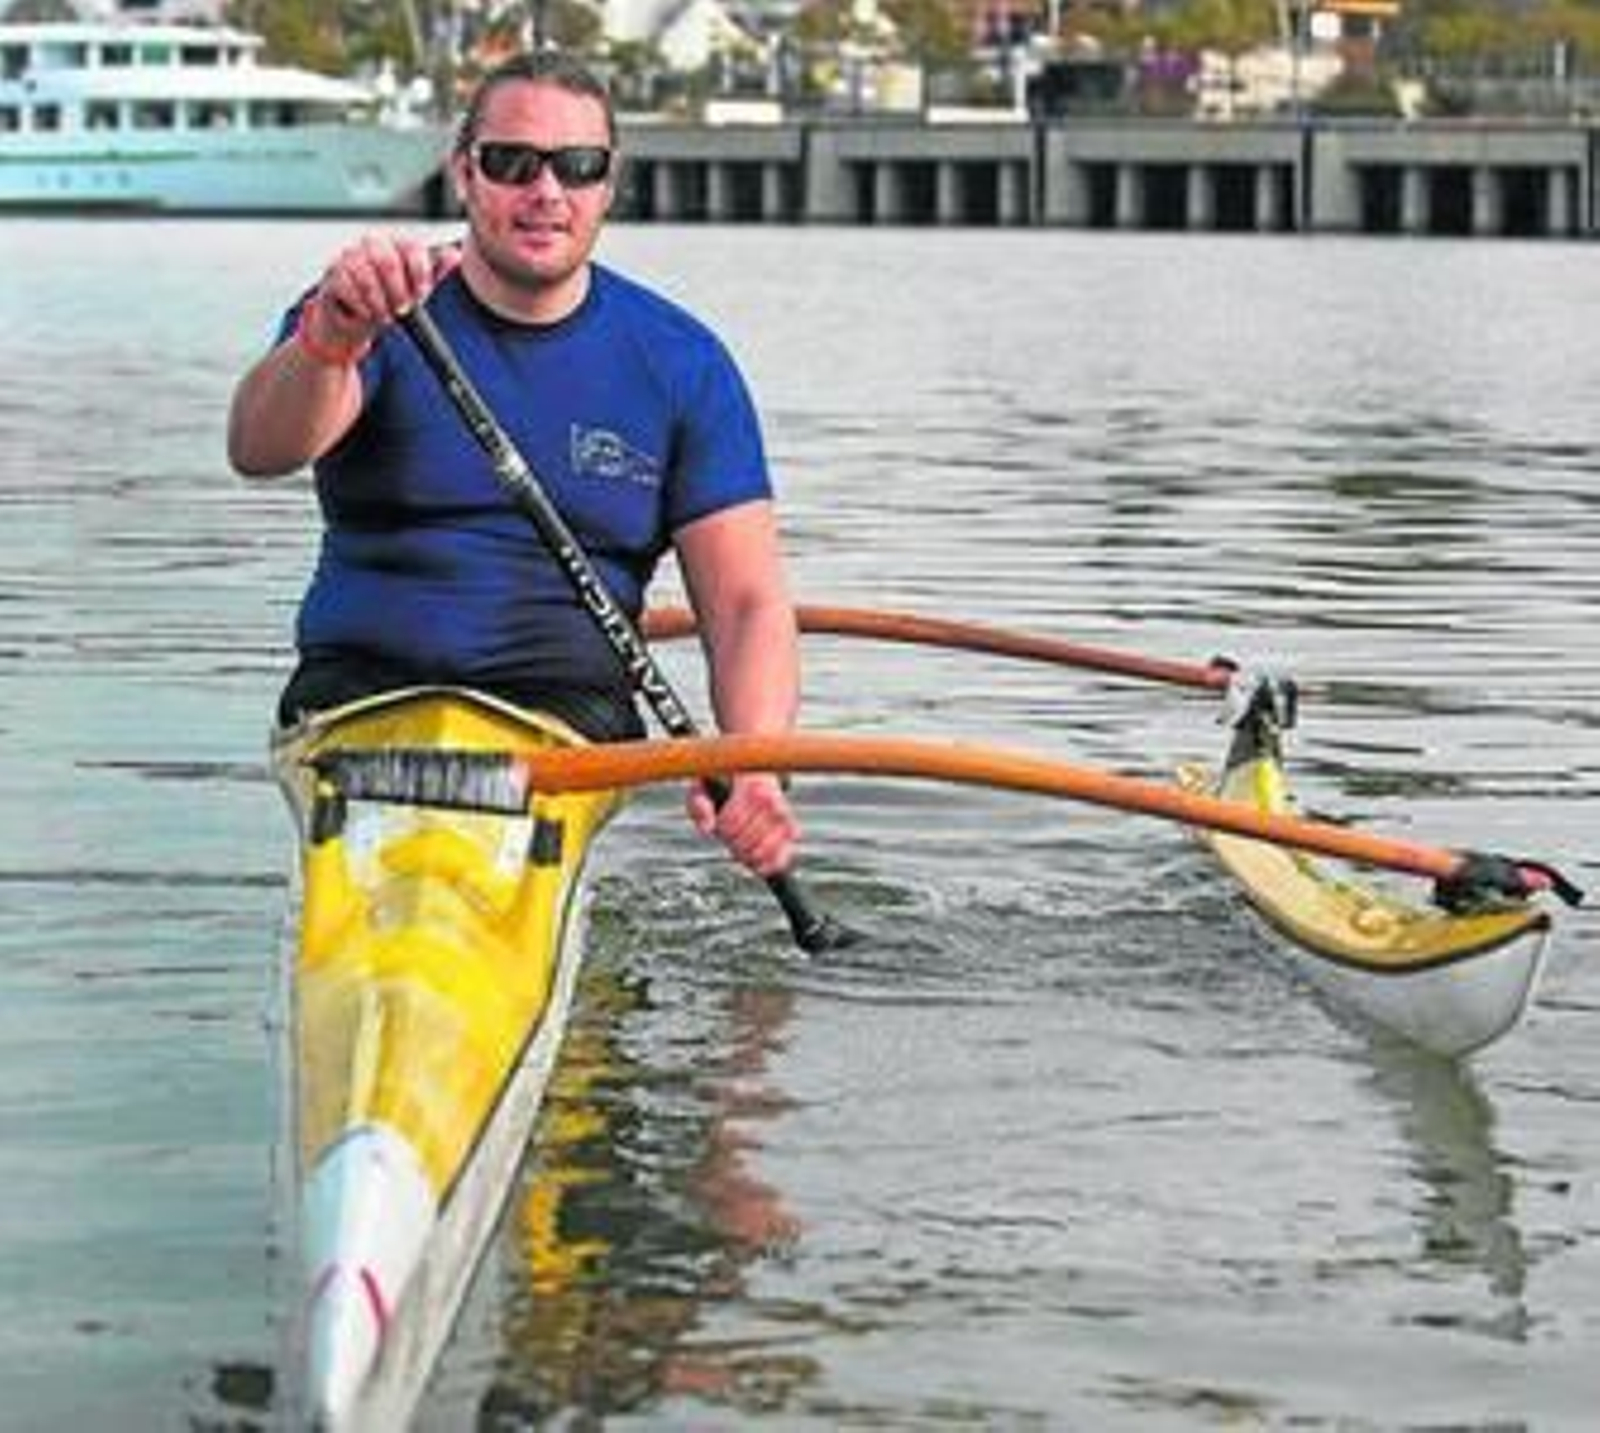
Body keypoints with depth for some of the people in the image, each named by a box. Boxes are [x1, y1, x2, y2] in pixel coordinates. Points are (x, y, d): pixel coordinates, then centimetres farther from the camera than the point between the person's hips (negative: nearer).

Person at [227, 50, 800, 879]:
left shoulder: (681, 364, 7)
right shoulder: (377, 317, 2)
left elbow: (749, 602, 1)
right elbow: (257, 452, -19)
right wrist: (329, 339, -43)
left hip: (567, 694, 1)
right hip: (363, 684, 0)